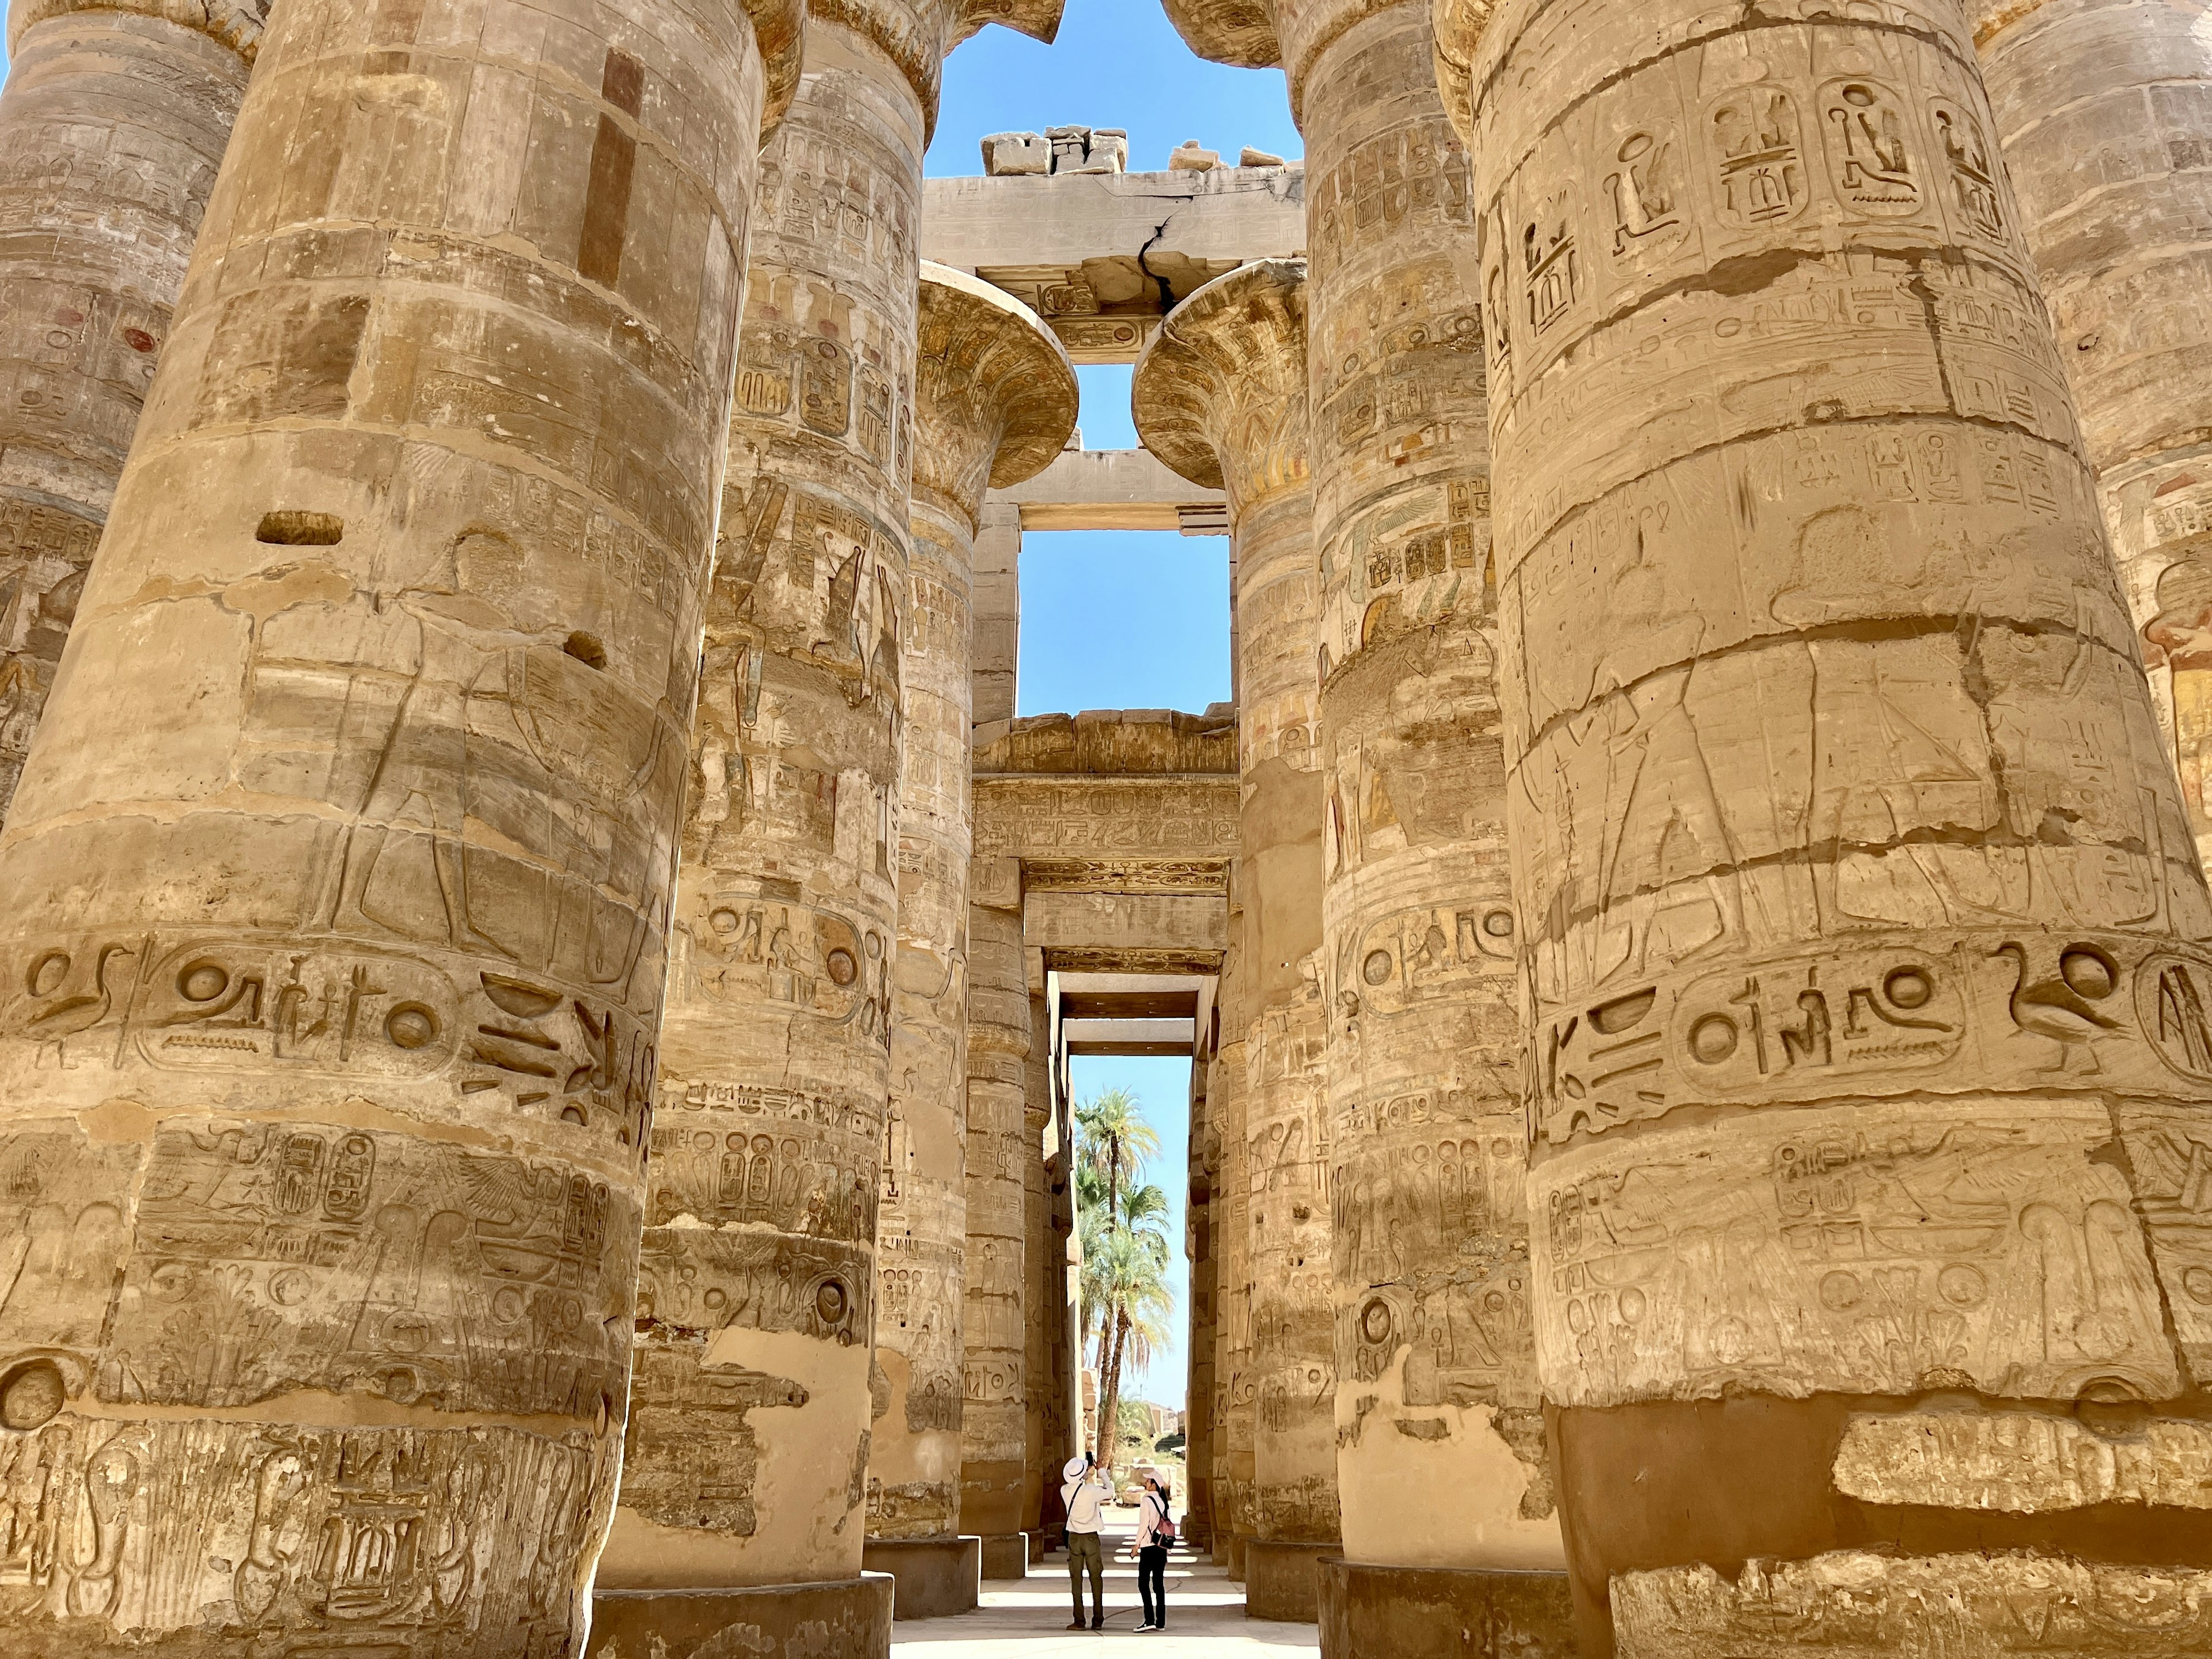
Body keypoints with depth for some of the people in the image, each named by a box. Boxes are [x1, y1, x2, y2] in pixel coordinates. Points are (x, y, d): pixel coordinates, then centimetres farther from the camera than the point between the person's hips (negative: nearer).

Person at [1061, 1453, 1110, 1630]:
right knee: (1096, 1579, 7)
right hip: (1091, 1537, -2)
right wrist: (1101, 1473, 16)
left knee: (1076, 1579, 7)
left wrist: (1088, 1475, 25)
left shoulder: (1065, 1490, -6)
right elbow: (1109, 1492, 3)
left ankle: (1079, 1621, 4)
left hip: (1074, 1538, 2)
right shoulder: (1091, 1491, -16)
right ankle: (1098, 1621, 8)